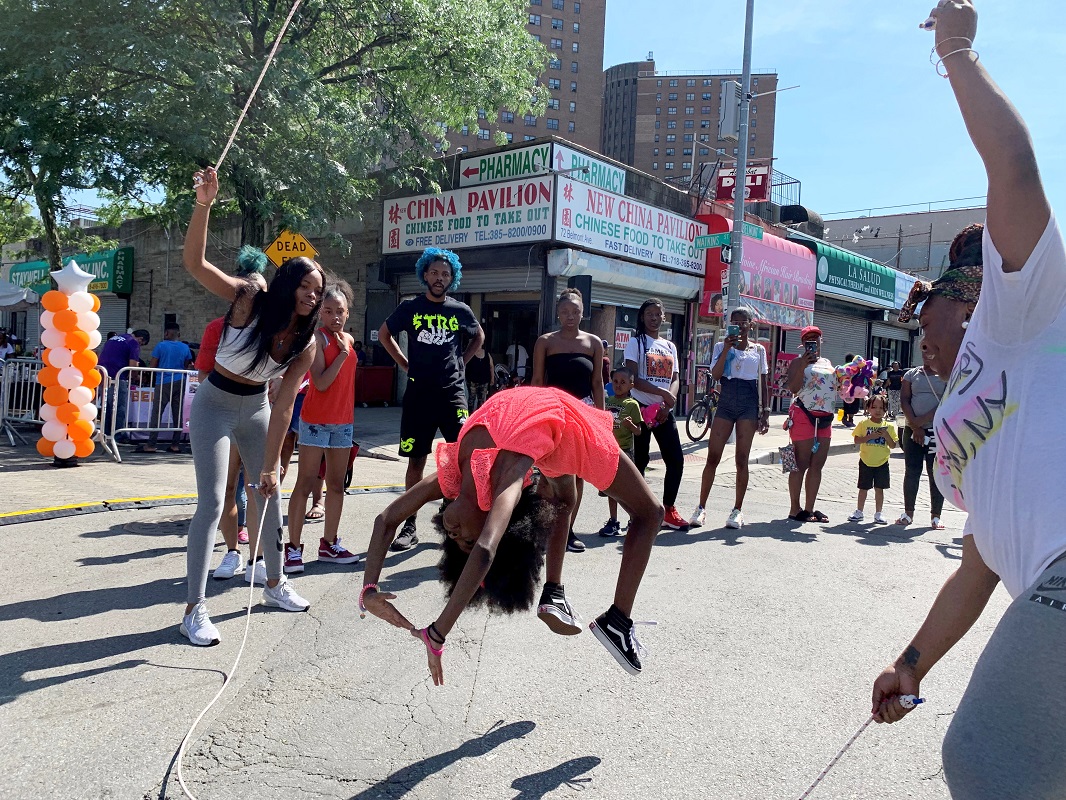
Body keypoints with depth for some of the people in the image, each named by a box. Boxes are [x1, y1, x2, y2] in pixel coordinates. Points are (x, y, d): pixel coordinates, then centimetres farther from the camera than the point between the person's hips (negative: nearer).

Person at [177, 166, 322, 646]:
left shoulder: (305, 345, -12)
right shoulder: (248, 301, -20)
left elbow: (283, 408, -12)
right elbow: (194, 263, -31)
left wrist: (270, 465, -13)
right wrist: (204, 205, -44)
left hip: (256, 408, 5)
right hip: (215, 405, -5)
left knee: (270, 494, 12)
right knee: (212, 503, -11)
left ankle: (275, 583, 31)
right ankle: (194, 610, -2)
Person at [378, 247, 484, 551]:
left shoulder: (460, 310, 6)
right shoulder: (410, 308, 4)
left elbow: (479, 337, 24)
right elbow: (384, 334, 17)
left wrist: (461, 362, 10)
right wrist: (405, 363, 8)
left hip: (452, 393, 0)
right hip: (418, 394, 0)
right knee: (416, 461, 6)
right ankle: (410, 526, 15)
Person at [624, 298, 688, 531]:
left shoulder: (669, 346, 16)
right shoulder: (636, 342, 0)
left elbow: (675, 380, 8)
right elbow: (633, 378, -11)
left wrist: (667, 405, -11)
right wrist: (663, 393, -17)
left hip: (665, 411, 5)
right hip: (641, 408, -5)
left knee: (676, 459, 1)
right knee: (640, 461, -1)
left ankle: (669, 511, 13)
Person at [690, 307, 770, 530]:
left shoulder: (758, 350, 10)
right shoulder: (721, 346, 6)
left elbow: (763, 384, 11)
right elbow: (715, 375, -8)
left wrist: (765, 411, 4)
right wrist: (727, 349, -15)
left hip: (749, 404, 0)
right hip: (726, 402, 0)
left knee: (742, 459, 0)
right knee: (713, 457, -3)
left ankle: (737, 510, 9)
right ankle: (701, 507, 4)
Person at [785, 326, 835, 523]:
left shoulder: (828, 363, 20)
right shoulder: (798, 361, -1)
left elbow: (835, 386, 28)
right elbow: (793, 388, -13)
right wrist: (802, 366, -21)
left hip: (825, 418, 7)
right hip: (804, 415, -7)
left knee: (817, 465, 7)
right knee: (801, 464, -6)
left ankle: (809, 508, 12)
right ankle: (795, 509, -1)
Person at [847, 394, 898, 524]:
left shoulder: (888, 426, 2)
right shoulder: (863, 424, -3)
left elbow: (893, 445, 2)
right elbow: (856, 440, -10)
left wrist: (886, 436, -15)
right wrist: (871, 436, -20)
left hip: (882, 462, 1)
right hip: (866, 461, -1)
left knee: (879, 488, 7)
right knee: (863, 488, 7)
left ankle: (878, 514, 17)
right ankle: (859, 512, 19)